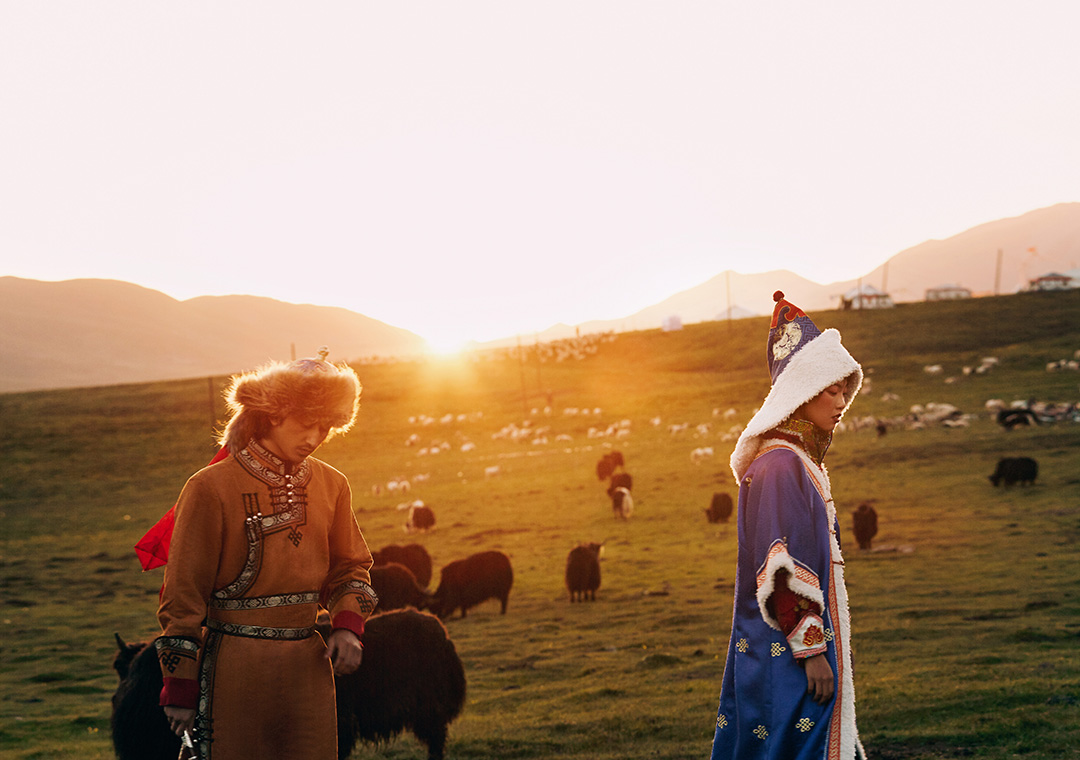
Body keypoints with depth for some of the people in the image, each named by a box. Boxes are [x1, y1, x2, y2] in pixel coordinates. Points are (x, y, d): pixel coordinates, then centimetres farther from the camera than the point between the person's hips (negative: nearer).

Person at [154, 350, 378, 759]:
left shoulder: (331, 485, 6)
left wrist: (348, 625, -2)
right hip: (236, 665, -5)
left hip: (309, 664, 5)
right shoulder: (211, 488, -9)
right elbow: (183, 593, -7)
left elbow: (350, 566, 18)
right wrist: (180, 688, -7)